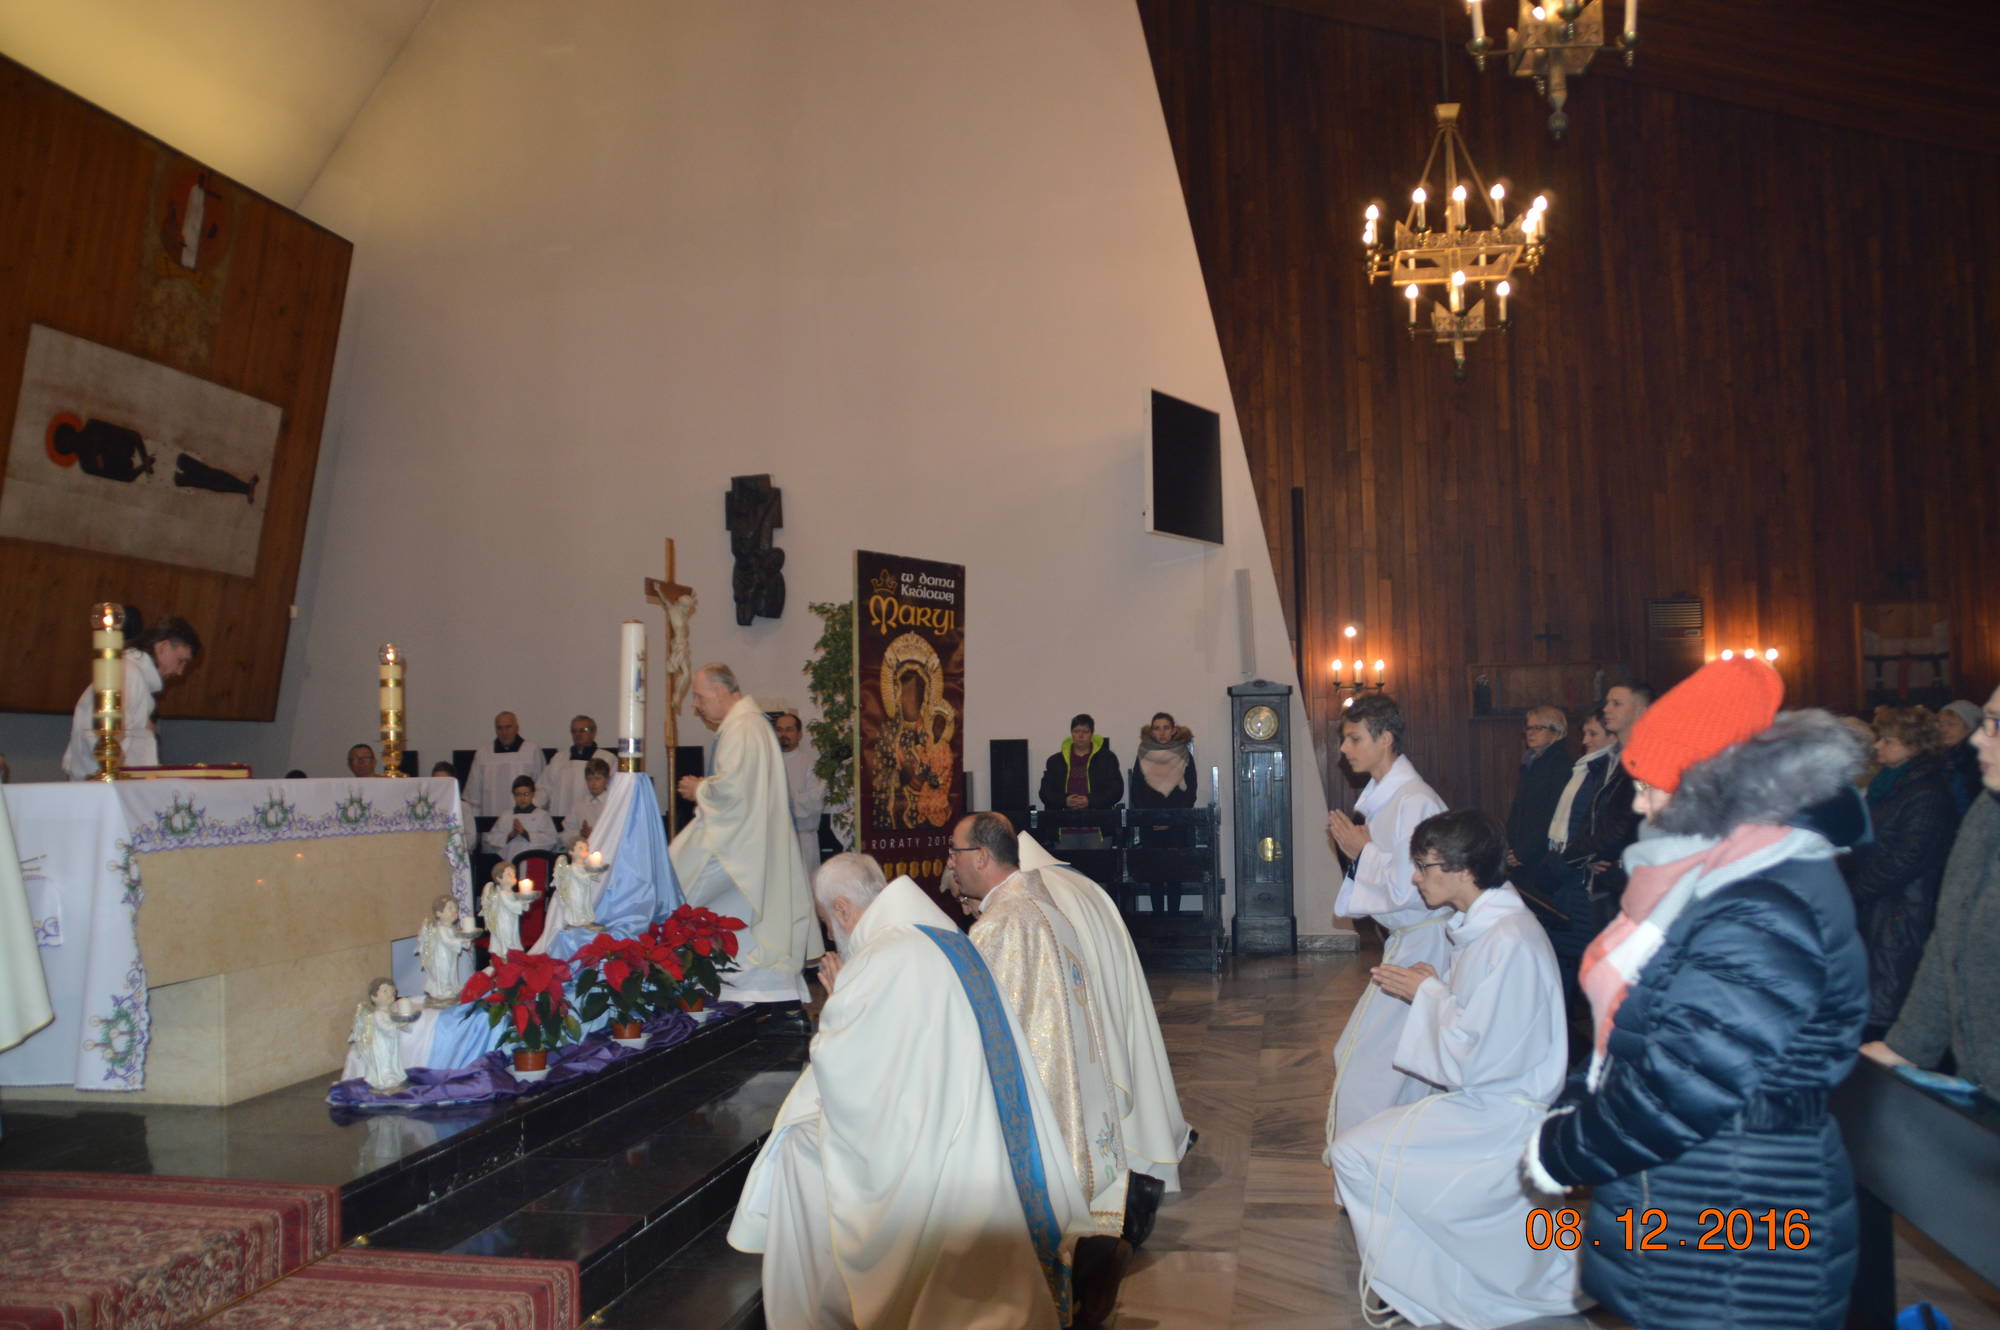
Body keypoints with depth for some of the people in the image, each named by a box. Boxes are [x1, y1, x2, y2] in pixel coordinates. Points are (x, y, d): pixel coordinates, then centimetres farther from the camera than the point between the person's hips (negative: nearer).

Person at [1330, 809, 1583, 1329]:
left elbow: (1472, 1059, -25)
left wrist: (1427, 992, -12)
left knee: (1353, 1154, -12)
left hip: (1500, 1119, -10)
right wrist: (1425, 986, 0)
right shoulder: (1483, 925, 6)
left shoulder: (1509, 942, -24)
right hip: (1490, 1100, 10)